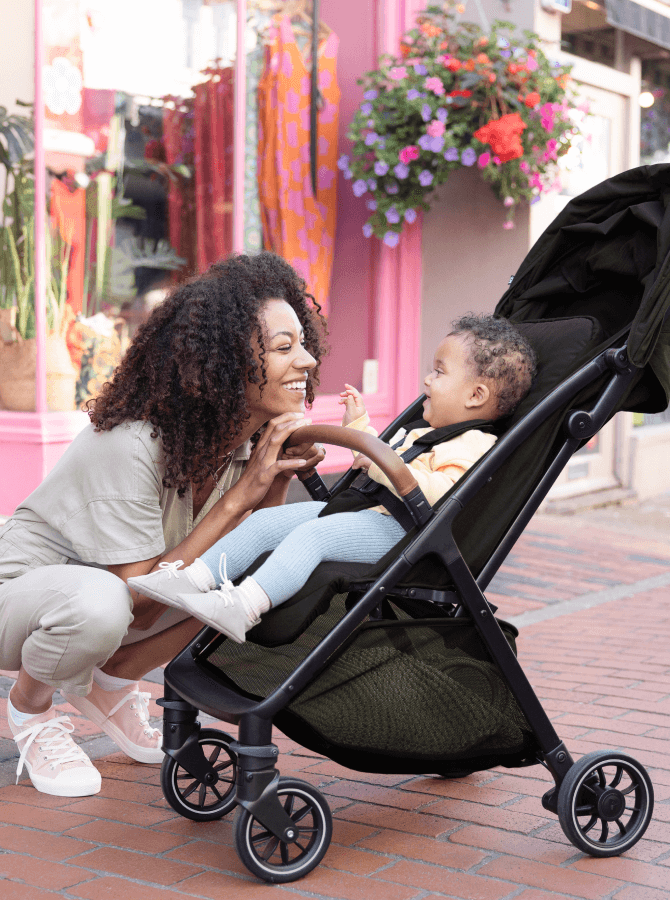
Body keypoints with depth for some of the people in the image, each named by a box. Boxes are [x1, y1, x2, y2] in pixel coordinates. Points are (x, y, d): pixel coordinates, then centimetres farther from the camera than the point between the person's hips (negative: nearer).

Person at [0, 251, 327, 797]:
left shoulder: (254, 436, -10)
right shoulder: (130, 445, -32)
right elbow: (138, 602, -32)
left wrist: (280, 478, -24)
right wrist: (238, 498, -33)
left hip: (108, 597, 7)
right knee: (100, 603, -39)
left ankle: (109, 684, 7)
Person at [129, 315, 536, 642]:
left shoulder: (474, 447, -9)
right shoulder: (426, 435, 27)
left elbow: (437, 496, -27)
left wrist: (384, 464, -24)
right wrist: (359, 425, 39)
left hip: (400, 532, -11)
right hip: (369, 513, 11)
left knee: (312, 533, -32)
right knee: (267, 520, -1)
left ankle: (246, 605, -45)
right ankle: (197, 576, -6)